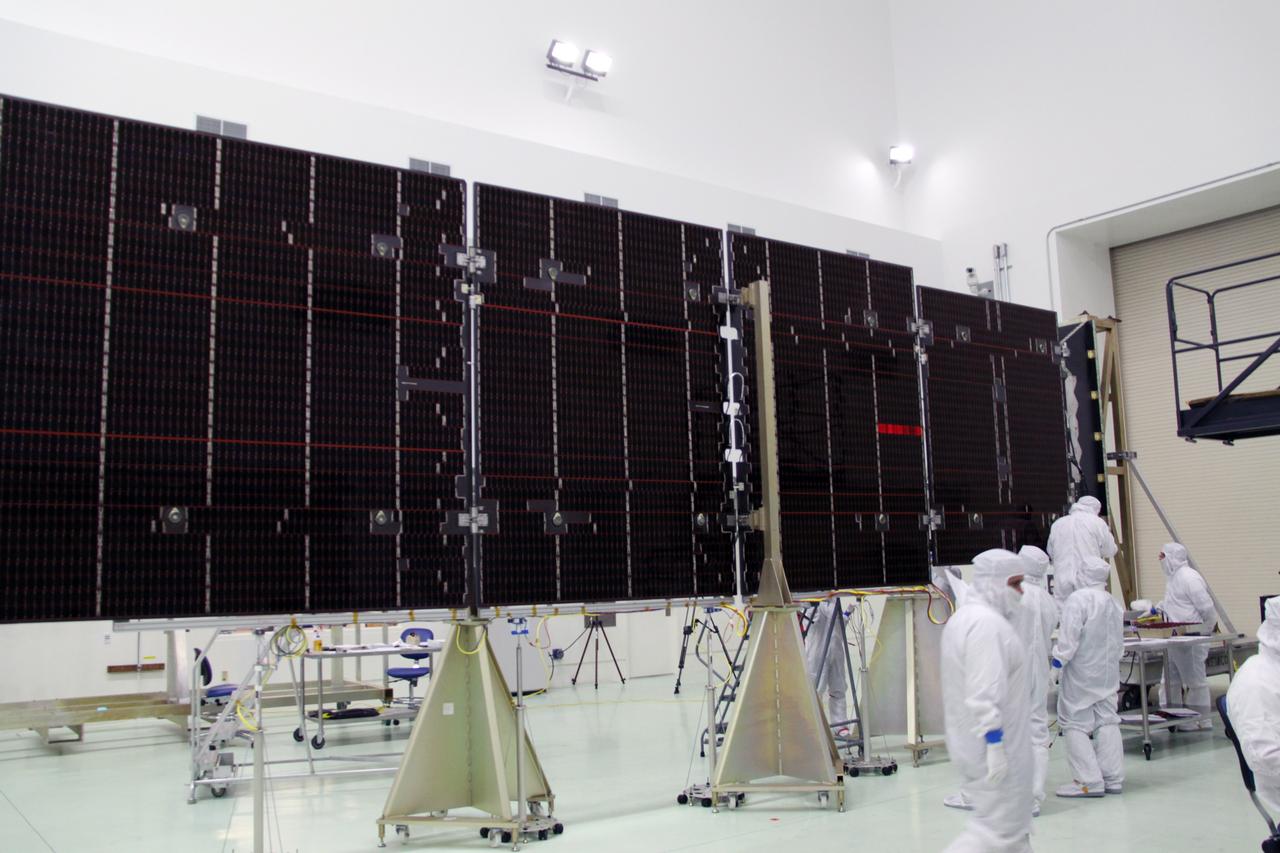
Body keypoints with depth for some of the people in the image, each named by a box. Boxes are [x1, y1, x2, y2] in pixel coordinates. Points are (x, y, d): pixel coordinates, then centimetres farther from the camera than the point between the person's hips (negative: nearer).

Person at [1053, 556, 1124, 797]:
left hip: (1081, 672, -7)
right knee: (1107, 722, 13)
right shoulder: (1113, 603, 8)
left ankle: (1089, 781, -2)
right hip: (1108, 673, 7)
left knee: (1076, 725, 0)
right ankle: (1113, 778, 16)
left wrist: (1060, 658, -12)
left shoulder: (1079, 599, -15)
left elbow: (1070, 634, -21)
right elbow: (1119, 642, 16)